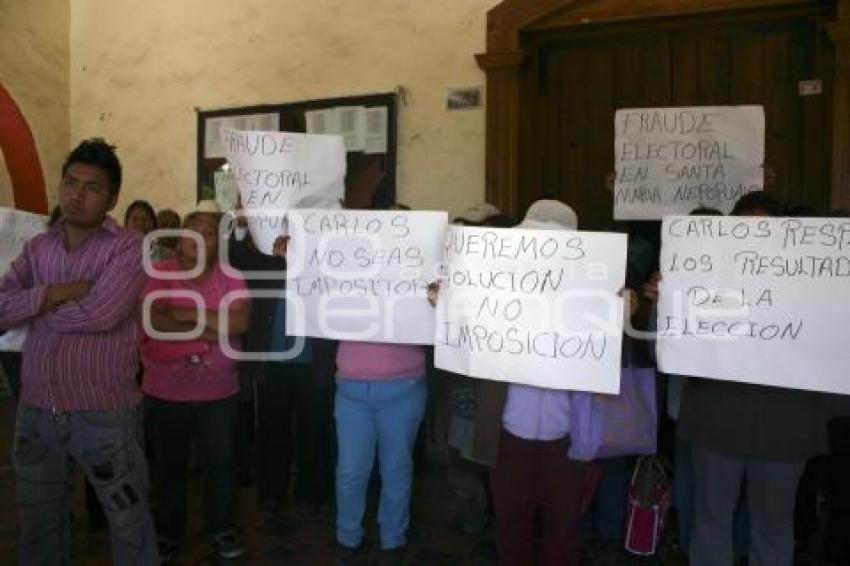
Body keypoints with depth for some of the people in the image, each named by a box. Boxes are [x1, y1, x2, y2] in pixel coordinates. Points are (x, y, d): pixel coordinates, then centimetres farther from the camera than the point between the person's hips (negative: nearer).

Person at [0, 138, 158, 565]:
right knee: (38, 525, 21)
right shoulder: (37, 247, 8)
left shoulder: (127, 248, -9)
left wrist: (36, 306, -8)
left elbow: (101, 313, -23)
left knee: (128, 523, 10)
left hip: (104, 413, -5)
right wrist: (54, 293, -15)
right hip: (35, 411, 5)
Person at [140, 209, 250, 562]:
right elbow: (152, 322, -20)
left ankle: (222, 528, 32)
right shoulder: (158, 274, -6)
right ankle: (167, 530, 37)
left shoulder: (230, 277, -2)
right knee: (169, 465, 17)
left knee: (220, 463, 13)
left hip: (219, 393, 1)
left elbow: (240, 322, -16)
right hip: (165, 393, 0)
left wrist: (187, 313, -18)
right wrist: (210, 329, -16)